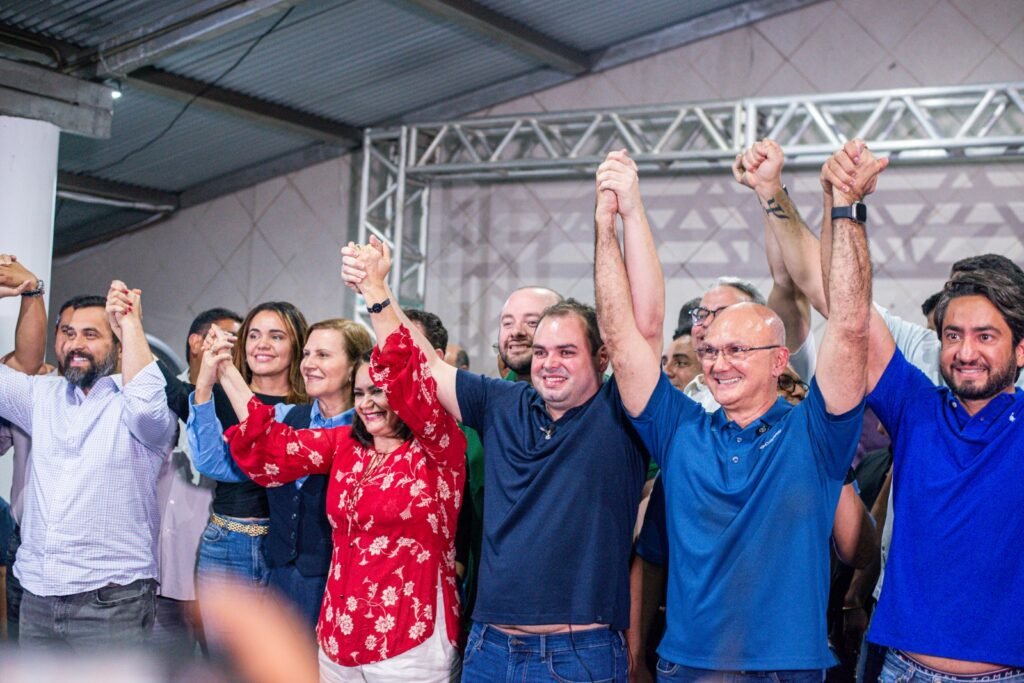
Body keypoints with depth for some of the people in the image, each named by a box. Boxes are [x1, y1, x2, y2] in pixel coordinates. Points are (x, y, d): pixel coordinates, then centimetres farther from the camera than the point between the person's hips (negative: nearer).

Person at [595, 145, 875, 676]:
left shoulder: (811, 435, -2)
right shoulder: (681, 431, 3)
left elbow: (849, 328, -13)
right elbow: (623, 333, -2)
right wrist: (609, 218, -8)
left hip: (791, 666, -2)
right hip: (684, 664, 2)